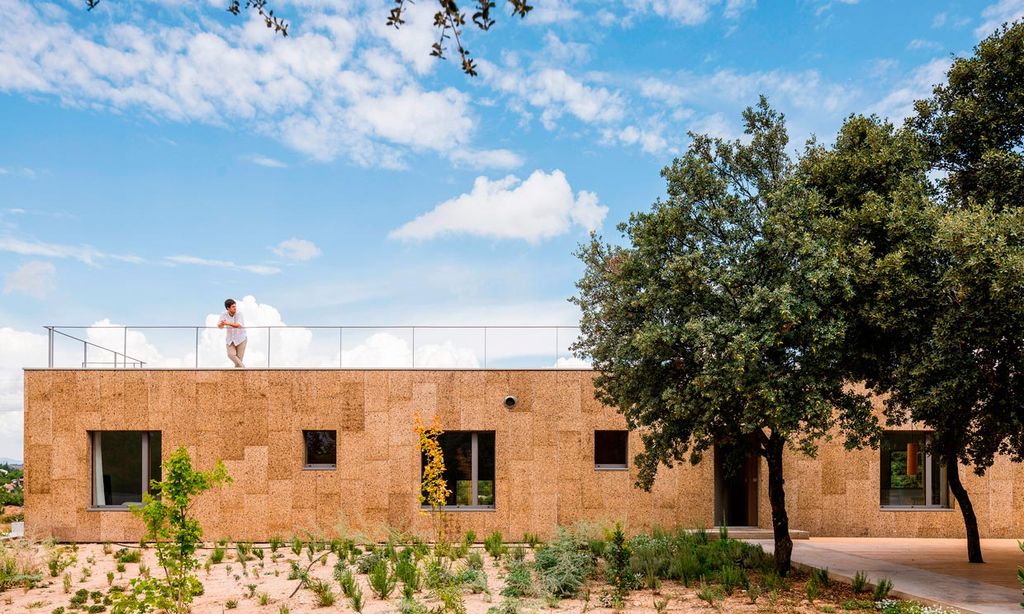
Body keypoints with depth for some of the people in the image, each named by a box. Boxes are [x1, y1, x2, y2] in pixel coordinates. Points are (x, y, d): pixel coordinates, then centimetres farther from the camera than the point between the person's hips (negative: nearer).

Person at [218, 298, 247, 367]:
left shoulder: (239, 314, -17)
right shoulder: (224, 315, -8)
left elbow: (238, 325, -31)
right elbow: (219, 326, -19)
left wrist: (227, 323, -45)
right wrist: (221, 324, -43)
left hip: (241, 339, -2)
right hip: (230, 339, 2)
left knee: (239, 358, -3)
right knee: (231, 355, -18)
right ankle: (242, 367, -2)